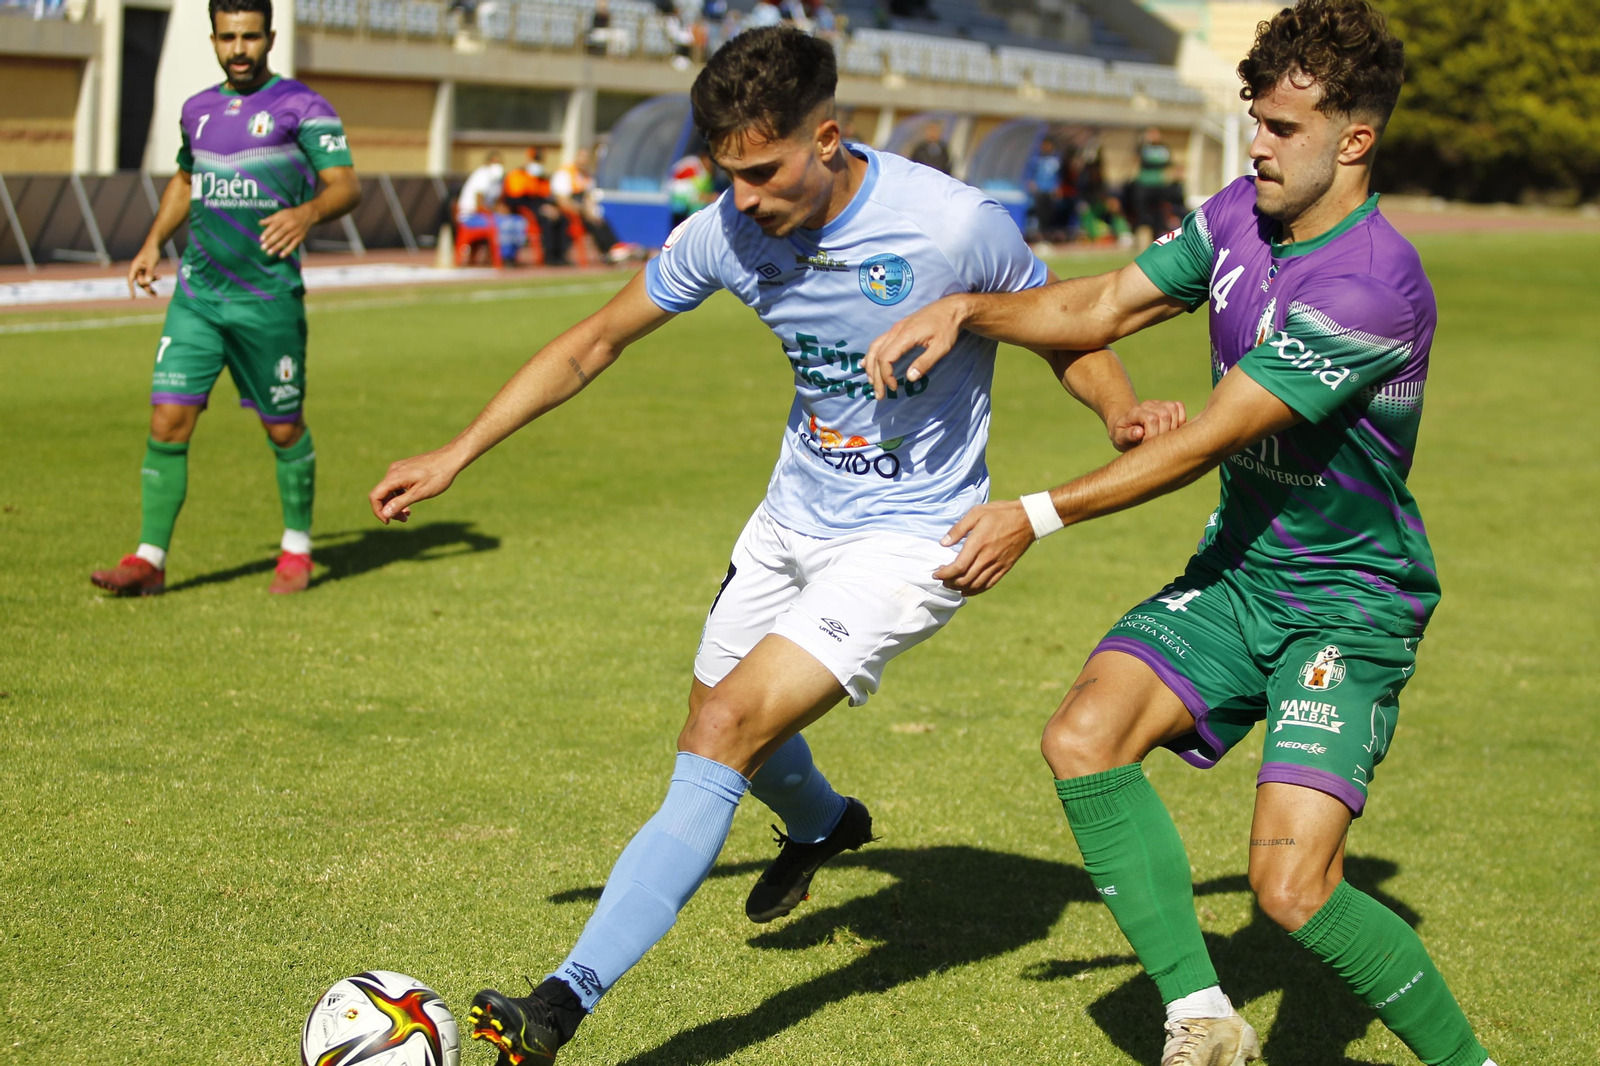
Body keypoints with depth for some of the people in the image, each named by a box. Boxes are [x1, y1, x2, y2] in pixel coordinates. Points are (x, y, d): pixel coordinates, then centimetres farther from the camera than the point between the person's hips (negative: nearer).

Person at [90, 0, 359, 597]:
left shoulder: (300, 107, -4)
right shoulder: (198, 110, 14)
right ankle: (149, 560, -1)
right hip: (196, 295, 4)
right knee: (168, 420, -5)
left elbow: (347, 185, -9)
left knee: (283, 430, 5)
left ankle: (297, 549, 26)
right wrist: (154, 242, 19)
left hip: (269, 298, -4)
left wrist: (309, 212, -29)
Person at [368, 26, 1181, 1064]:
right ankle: (824, 823, 57)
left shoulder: (957, 225, -23)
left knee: (725, 730, -20)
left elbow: (1062, 330, -5)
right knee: (730, 732, 20)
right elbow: (595, 342, 2)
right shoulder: (732, 230, -11)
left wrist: (1123, 413, -26)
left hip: (907, 540, -6)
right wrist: (456, 455, 1)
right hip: (792, 517, 6)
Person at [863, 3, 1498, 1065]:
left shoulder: (1372, 286, -26)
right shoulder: (1241, 215, 1)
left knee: (1294, 886, -18)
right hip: (1240, 569, 8)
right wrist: (965, 309, -7)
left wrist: (1040, 515, -20)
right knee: (1085, 737, -15)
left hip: (1350, 600, -7)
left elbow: (1206, 441, -24)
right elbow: (1101, 308, 10)